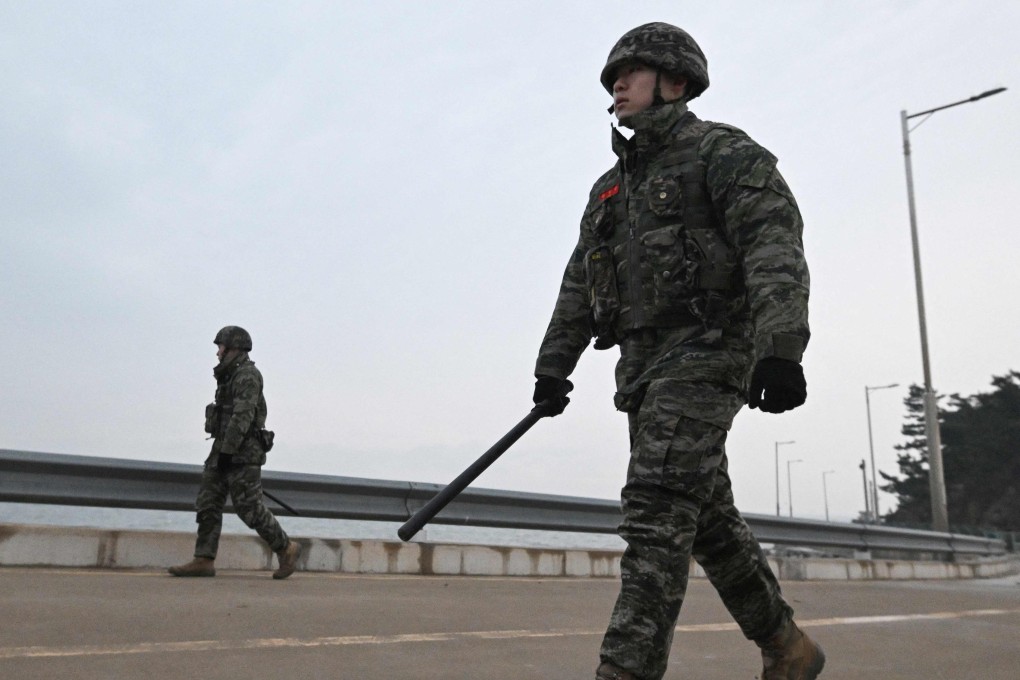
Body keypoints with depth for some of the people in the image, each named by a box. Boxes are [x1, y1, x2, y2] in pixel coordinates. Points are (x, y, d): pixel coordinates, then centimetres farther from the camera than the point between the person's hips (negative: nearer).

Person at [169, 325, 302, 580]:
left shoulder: (247, 375, -13)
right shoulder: (232, 377, 19)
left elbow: (243, 416, -22)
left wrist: (226, 452, -25)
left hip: (242, 451, -10)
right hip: (224, 450, 10)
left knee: (250, 508, -8)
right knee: (208, 502, 1)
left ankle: (287, 549, 4)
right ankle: (203, 561, 1)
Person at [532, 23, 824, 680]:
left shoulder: (725, 152, 0)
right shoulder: (613, 184, 23)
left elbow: (775, 250, -14)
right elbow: (579, 285, 24)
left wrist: (781, 349, -28)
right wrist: (552, 366, 20)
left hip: (705, 351, -7)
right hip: (644, 363, 8)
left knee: (657, 510, -17)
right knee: (707, 517, 11)